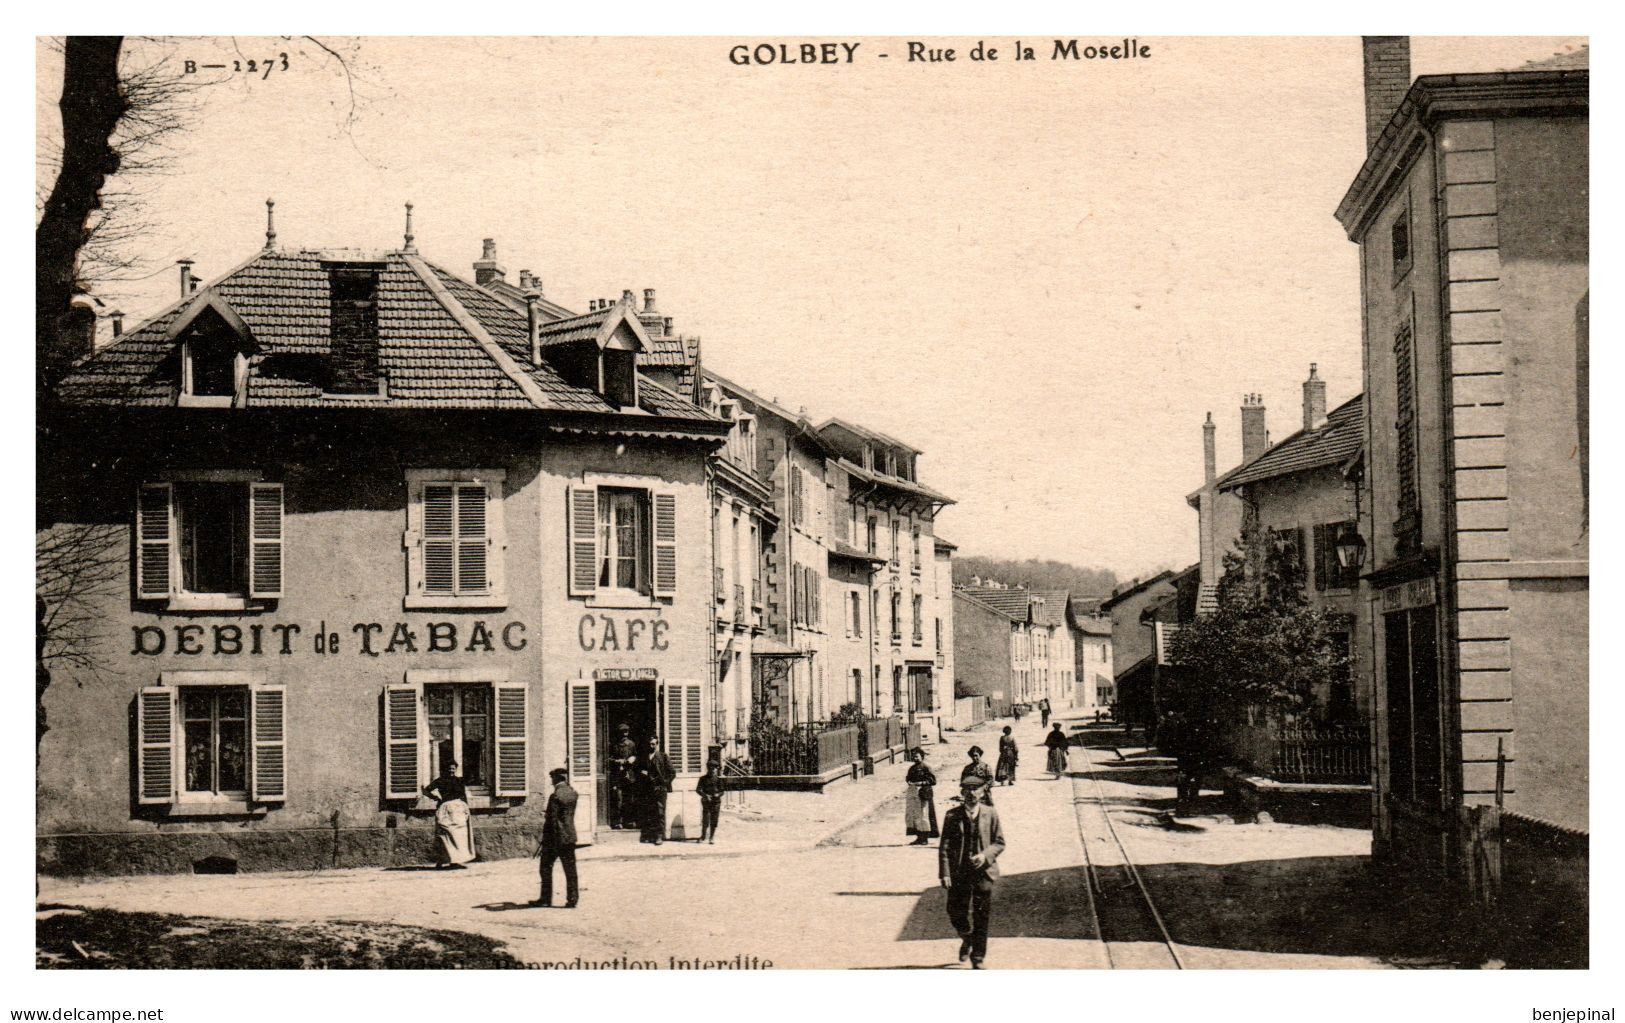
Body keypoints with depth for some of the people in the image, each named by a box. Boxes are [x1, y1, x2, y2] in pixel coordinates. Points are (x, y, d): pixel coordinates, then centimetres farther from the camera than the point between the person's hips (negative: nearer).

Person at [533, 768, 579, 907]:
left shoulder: (555, 796, -16)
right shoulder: (573, 794, 5)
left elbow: (551, 821, -16)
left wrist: (544, 841, -11)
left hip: (556, 838, -6)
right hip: (570, 836, 6)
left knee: (546, 868, 7)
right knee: (570, 870, 7)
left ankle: (546, 898, 11)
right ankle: (572, 899, 5)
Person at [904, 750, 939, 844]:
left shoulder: (926, 768, -8)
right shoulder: (912, 768, 14)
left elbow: (933, 781, -12)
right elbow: (908, 778, 26)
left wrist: (921, 783, -17)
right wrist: (909, 781, 3)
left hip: (923, 794, -7)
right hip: (912, 793, 8)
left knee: (923, 815, -7)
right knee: (911, 815, 5)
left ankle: (925, 838, 1)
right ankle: (919, 837, 15)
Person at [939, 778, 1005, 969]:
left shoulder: (991, 814, 2)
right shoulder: (952, 816, 0)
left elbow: (999, 843, 4)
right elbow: (944, 847, -1)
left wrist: (985, 855, -15)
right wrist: (945, 873, -11)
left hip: (983, 871, 0)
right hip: (959, 873, 0)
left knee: (981, 918, 2)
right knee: (956, 915, 0)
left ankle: (977, 959, 15)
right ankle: (967, 939, 34)